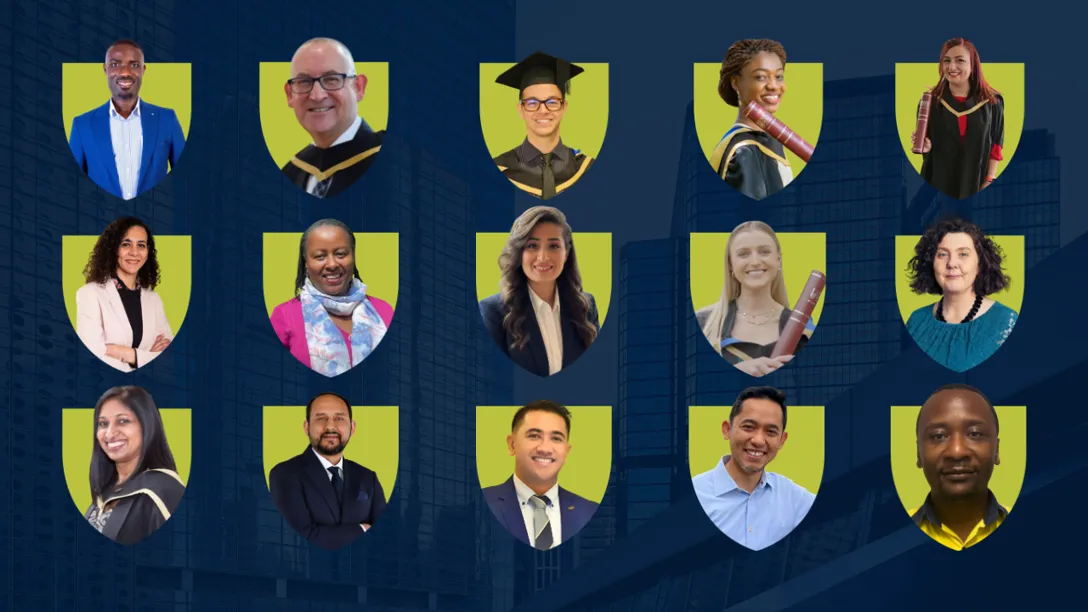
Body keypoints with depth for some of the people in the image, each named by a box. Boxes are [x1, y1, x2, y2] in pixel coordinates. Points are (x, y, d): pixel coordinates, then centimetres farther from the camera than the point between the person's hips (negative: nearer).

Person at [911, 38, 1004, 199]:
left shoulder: (991, 102, -3)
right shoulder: (931, 101, -1)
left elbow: (996, 144, 1)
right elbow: (926, 145, 5)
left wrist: (990, 181, -6)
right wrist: (926, 146, -17)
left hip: (977, 182, 0)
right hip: (940, 181, 0)